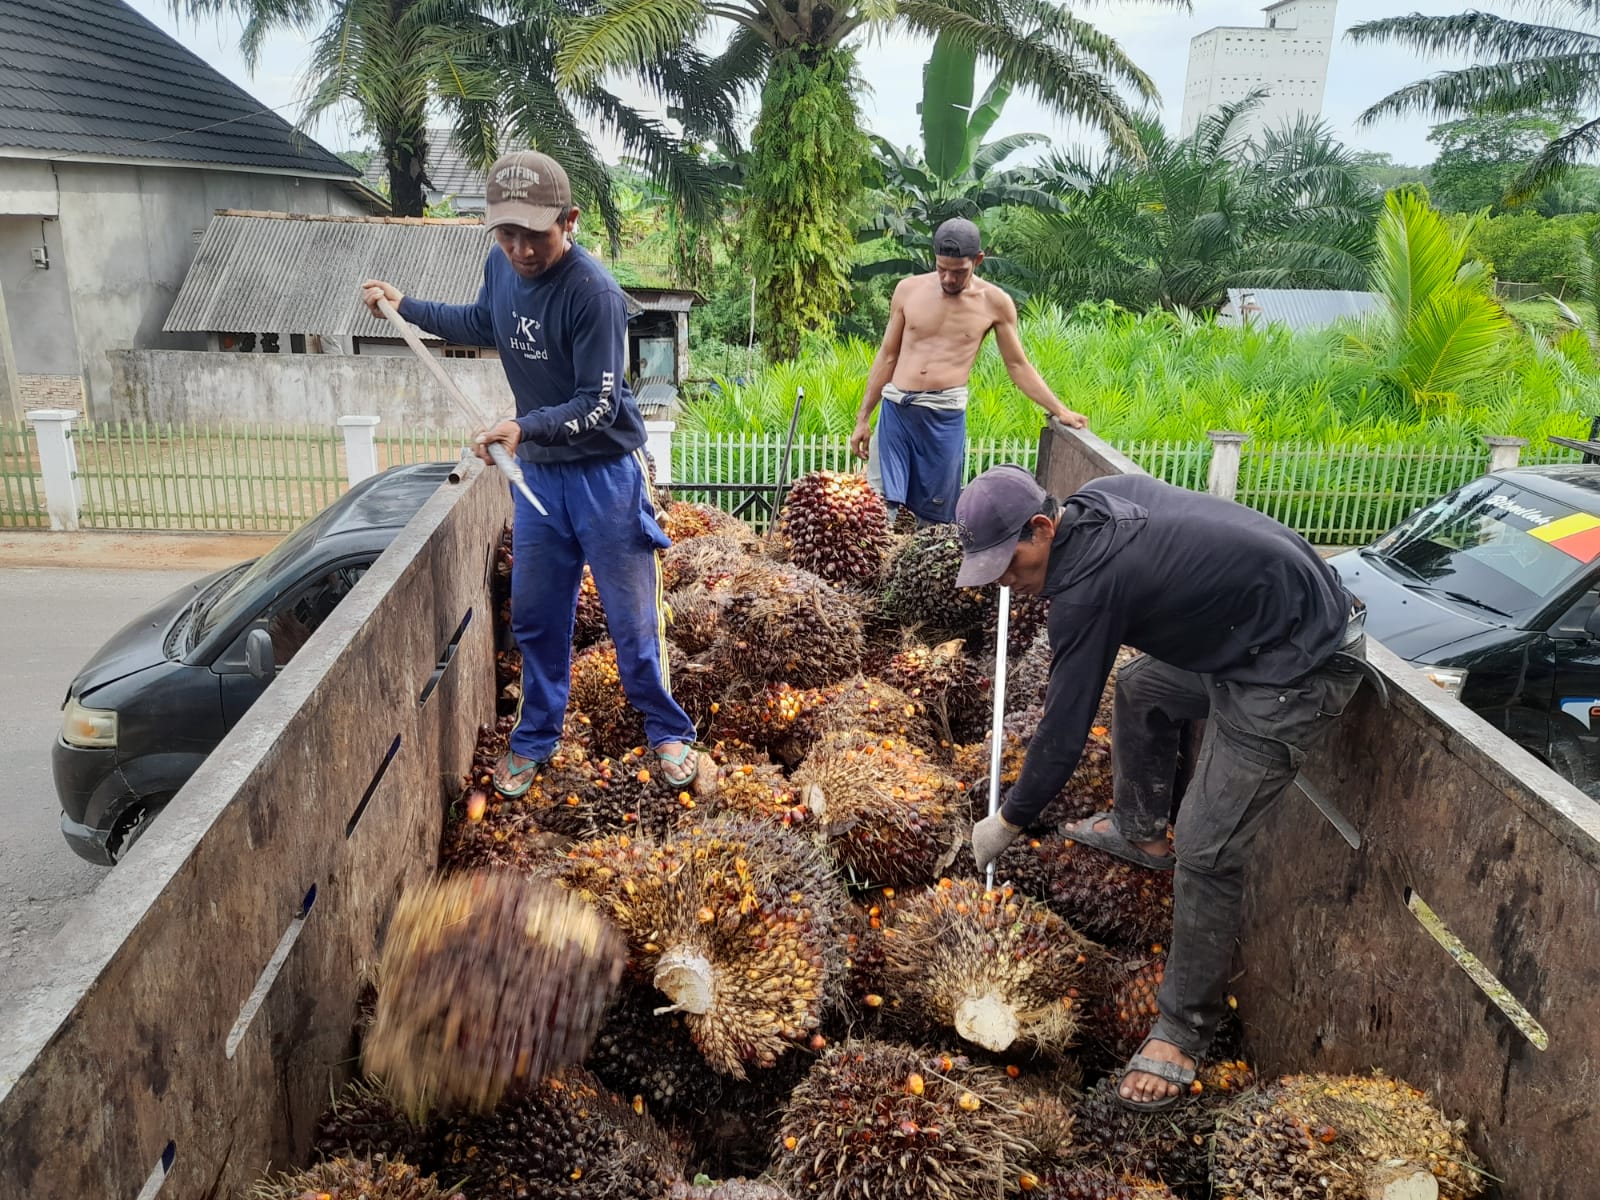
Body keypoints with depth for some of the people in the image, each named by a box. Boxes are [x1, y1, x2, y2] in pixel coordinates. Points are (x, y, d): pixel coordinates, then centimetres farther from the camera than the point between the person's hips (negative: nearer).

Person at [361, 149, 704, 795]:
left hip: (603, 472, -6)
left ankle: (669, 733, 23)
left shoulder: (593, 293, -23)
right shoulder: (501, 265, -1)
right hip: (537, 471, 7)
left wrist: (525, 427, -36)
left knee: (632, 619, 3)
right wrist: (405, 306, 21)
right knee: (535, 615, 15)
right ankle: (536, 738, 32)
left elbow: (599, 405, -23)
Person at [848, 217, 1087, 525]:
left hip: (945, 416, -1)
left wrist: (1060, 410, 7)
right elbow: (888, 357, 11)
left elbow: (1018, 366, 11)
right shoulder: (909, 289, 5)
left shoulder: (995, 303, 1)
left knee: (934, 516, 3)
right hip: (895, 410, 1)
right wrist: (863, 418, 10)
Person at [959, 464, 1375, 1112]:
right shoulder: (1098, 496, -2)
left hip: (1299, 669, -10)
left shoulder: (1089, 585, -26)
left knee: (1207, 849, -10)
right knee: (1139, 689, 25)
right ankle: (1143, 834, 44)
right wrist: (1070, 643, 20)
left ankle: (1184, 1030, 5)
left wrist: (1006, 823, -5)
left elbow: (1063, 735, -18)